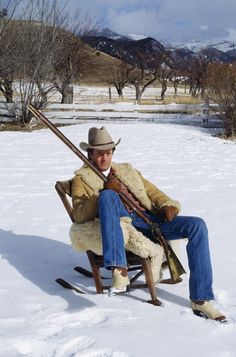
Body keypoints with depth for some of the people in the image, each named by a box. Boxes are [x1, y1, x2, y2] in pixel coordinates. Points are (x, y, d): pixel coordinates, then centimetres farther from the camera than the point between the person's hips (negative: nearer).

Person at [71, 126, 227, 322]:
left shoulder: (128, 171, 31)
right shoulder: (82, 178, 16)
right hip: (120, 222, -4)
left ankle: (200, 300, -18)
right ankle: (119, 270, -47)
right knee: (107, 196, -36)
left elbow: (152, 191, 25)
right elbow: (79, 216, 0)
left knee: (197, 225, -18)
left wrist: (167, 205, 3)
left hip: (148, 219, 4)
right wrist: (104, 191, -12)